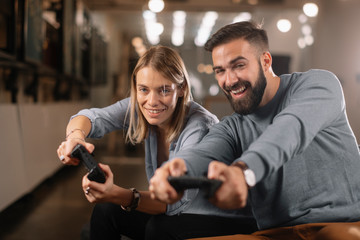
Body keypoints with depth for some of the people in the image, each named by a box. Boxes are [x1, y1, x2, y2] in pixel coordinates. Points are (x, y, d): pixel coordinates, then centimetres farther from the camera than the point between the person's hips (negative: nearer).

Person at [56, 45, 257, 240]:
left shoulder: (199, 127, -28)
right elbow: (93, 117, -17)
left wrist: (120, 195, -51)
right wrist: (75, 136, -42)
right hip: (173, 213, 6)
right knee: (105, 210, -5)